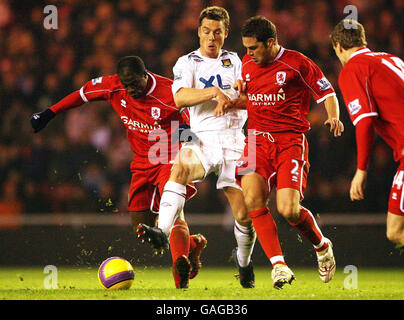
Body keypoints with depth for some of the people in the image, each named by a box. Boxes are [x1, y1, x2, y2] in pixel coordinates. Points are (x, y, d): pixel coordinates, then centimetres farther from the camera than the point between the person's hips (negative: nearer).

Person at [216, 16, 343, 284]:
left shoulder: (297, 63, -4)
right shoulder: (247, 64, 12)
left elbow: (327, 94, 3)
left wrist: (334, 118, -15)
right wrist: (231, 103, 8)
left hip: (291, 140, -5)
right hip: (258, 140, 5)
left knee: (288, 210, -16)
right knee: (252, 198, -21)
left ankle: (323, 247, 17)